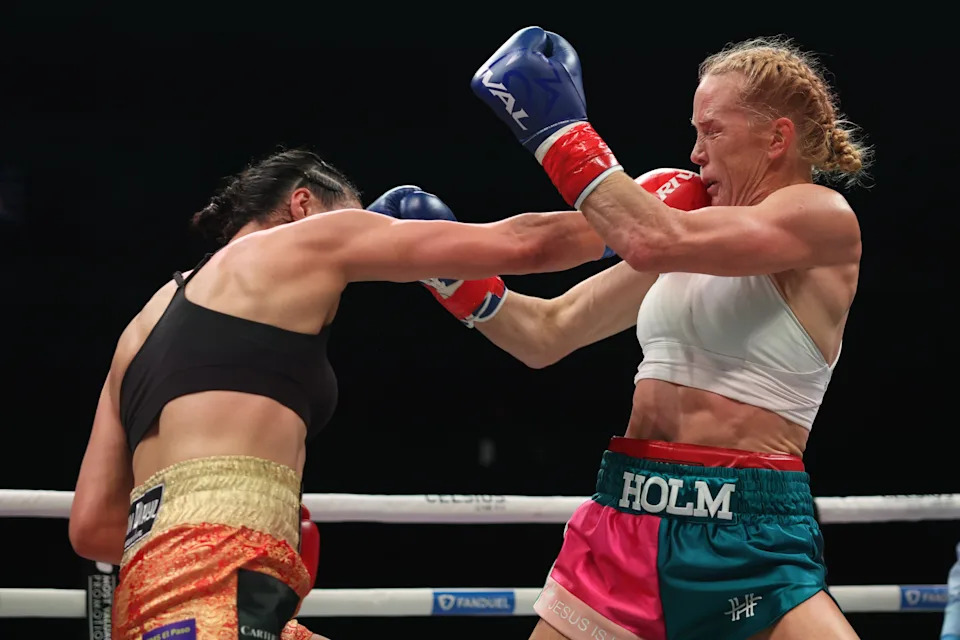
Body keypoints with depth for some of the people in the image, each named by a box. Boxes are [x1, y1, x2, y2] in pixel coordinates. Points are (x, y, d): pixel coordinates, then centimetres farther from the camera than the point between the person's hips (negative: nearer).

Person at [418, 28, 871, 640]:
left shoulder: (824, 217, -7)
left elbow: (653, 241, -20)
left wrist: (559, 131, -12)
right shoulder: (693, 232, 16)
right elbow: (547, 335, 20)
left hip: (746, 541, -6)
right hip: (624, 521, 6)